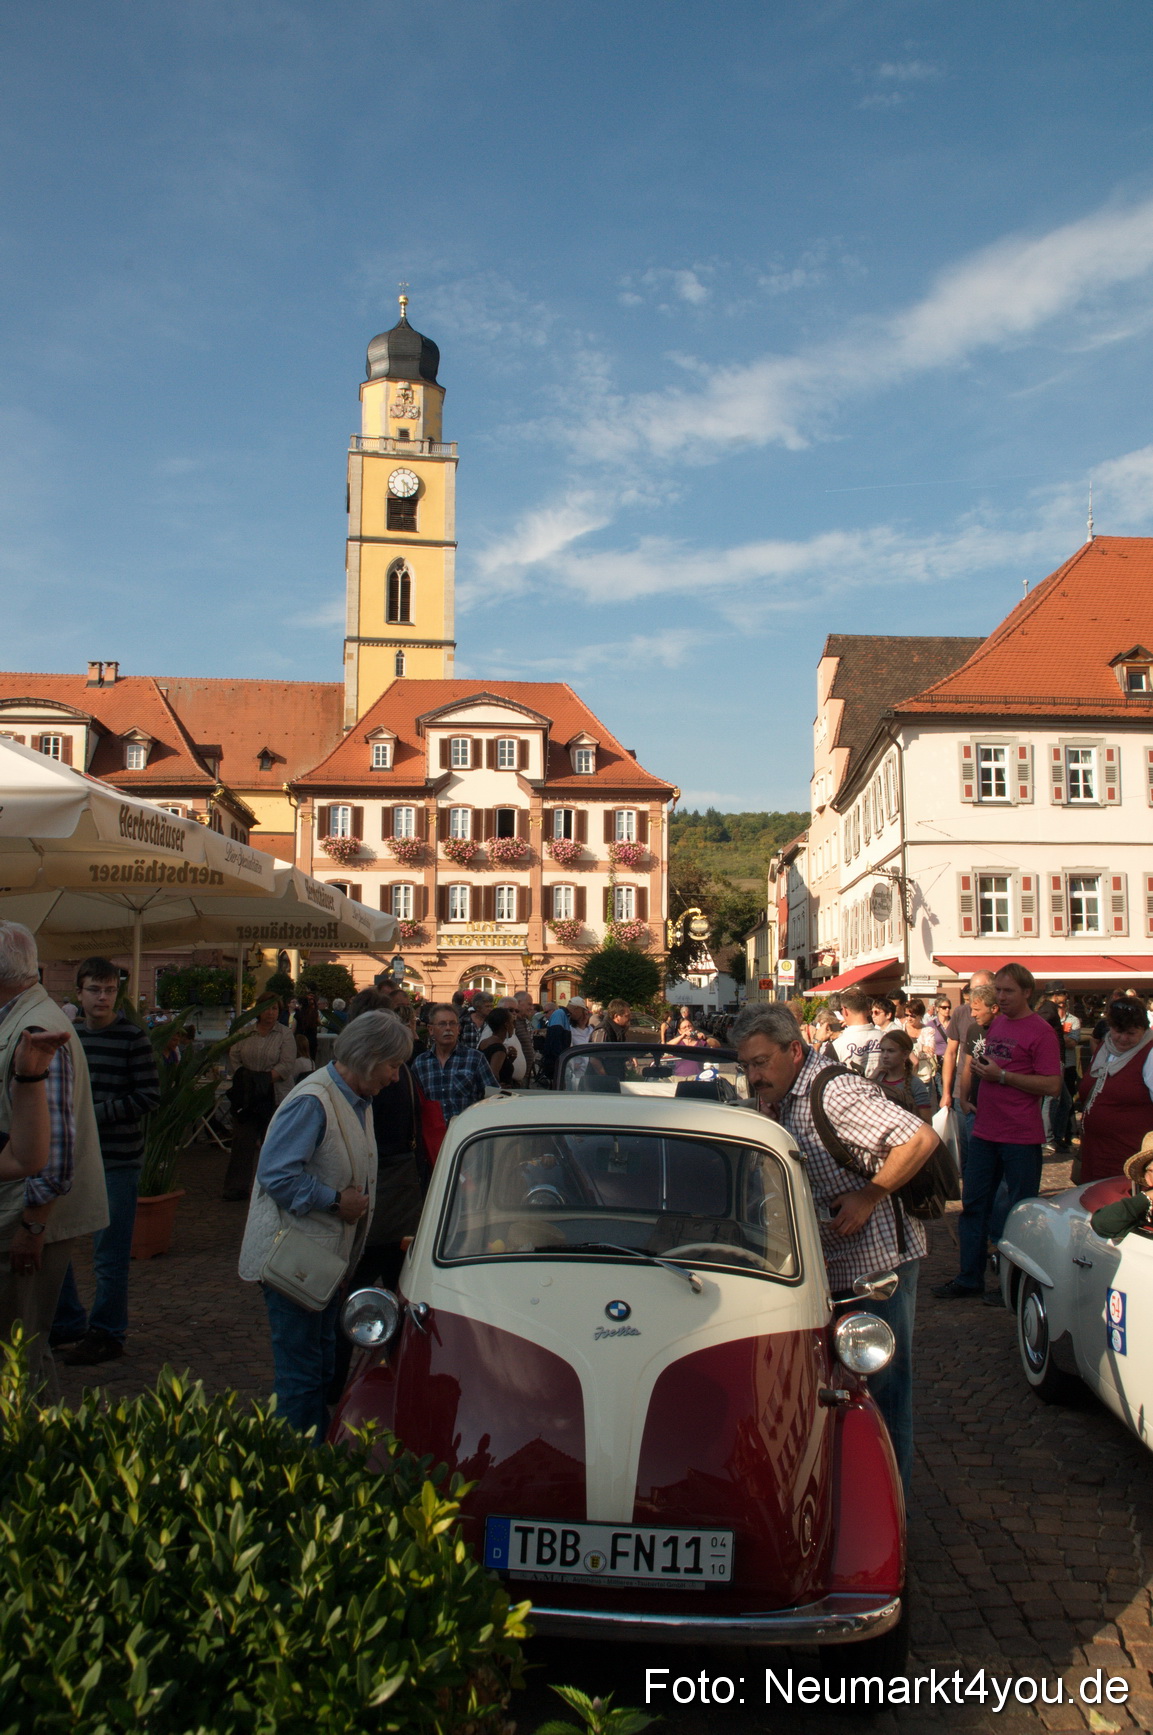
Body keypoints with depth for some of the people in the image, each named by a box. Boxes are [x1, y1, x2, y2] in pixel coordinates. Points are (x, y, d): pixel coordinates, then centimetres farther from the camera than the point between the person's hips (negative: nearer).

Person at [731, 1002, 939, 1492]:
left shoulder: (835, 1093, -21)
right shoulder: (775, 1101, 6)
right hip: (831, 1266, 8)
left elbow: (920, 1139, -25)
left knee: (881, 1386, 4)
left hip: (878, 1259, -8)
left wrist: (867, 1198, -22)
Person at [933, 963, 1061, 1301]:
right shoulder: (996, 1024, 12)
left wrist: (1001, 1075, -20)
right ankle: (969, 1278, 21)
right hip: (985, 1131, 8)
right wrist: (979, 1067, 8)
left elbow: (1052, 1085, -18)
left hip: (1021, 1137, -7)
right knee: (973, 1204, 11)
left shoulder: (1040, 1032, -11)